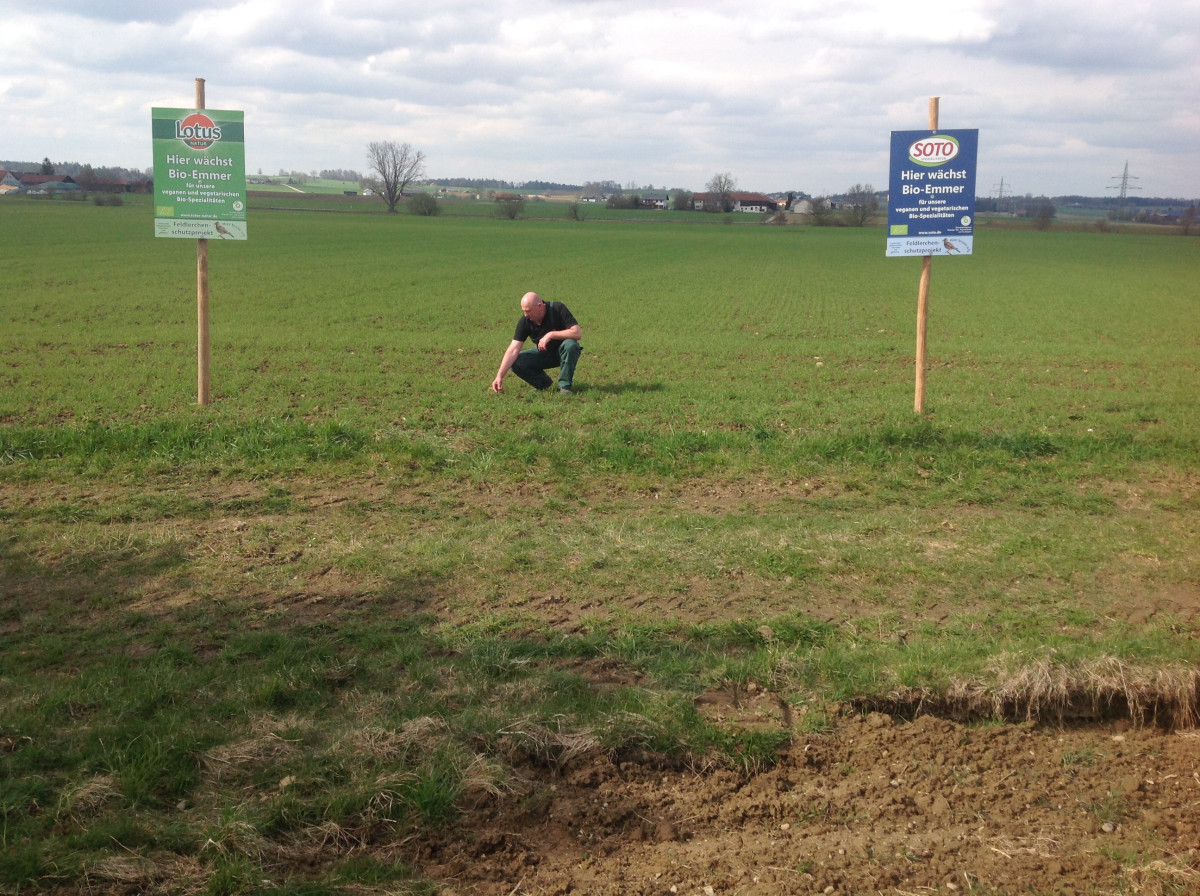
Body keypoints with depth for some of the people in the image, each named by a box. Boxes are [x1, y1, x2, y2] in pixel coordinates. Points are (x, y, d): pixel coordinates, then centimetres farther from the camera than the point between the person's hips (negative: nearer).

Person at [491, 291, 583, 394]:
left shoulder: (558, 309, -25)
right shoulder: (525, 321, -18)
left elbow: (578, 333, -32)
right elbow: (513, 350, -19)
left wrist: (550, 335, -36)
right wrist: (500, 376, -27)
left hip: (563, 352, -3)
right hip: (544, 353, 3)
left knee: (570, 345, -37)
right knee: (516, 363, -20)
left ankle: (565, 385, -17)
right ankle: (543, 383, 5)